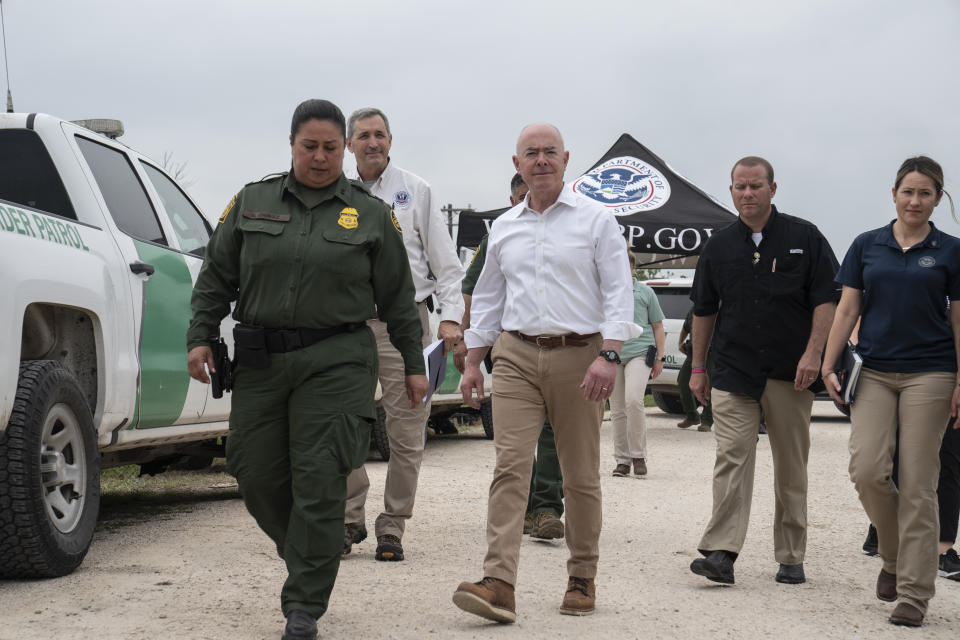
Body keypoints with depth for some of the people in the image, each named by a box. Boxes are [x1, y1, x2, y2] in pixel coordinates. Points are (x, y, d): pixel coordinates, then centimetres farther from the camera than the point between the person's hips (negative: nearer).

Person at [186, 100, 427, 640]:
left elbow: (398, 297, 9)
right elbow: (217, 276, 12)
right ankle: (307, 559, 31)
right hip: (260, 361, 3)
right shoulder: (252, 202, 9)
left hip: (336, 362, -2)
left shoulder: (371, 214, 7)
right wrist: (201, 336, 3)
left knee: (318, 483, -6)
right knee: (256, 475, 4)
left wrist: (414, 364, 8)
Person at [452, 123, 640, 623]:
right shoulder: (504, 227, 14)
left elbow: (618, 292, -4)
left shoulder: (595, 220, 2)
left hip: (578, 355, -2)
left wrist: (608, 356, -16)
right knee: (510, 466, -11)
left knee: (581, 476, 5)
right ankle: (498, 583, -17)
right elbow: (487, 299, 21)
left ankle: (582, 579, 18)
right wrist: (472, 363, 15)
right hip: (516, 355, 3)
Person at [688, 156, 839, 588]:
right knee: (731, 456, -10)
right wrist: (698, 366, 14)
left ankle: (791, 558, 14)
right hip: (733, 369, 1)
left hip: (790, 372, -1)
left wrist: (813, 354, -10)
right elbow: (704, 309, 16)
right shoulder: (719, 245, 10)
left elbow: (826, 299, 0)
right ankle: (721, 553, -15)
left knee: (791, 466, 5)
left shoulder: (804, 238, 3)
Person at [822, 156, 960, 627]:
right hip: (874, 372, 2)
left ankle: (913, 593, 4)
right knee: (867, 470, -12)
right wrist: (828, 365, 2)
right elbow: (847, 311, 9)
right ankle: (893, 556, 16)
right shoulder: (866, 246, 8)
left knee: (917, 484, -3)